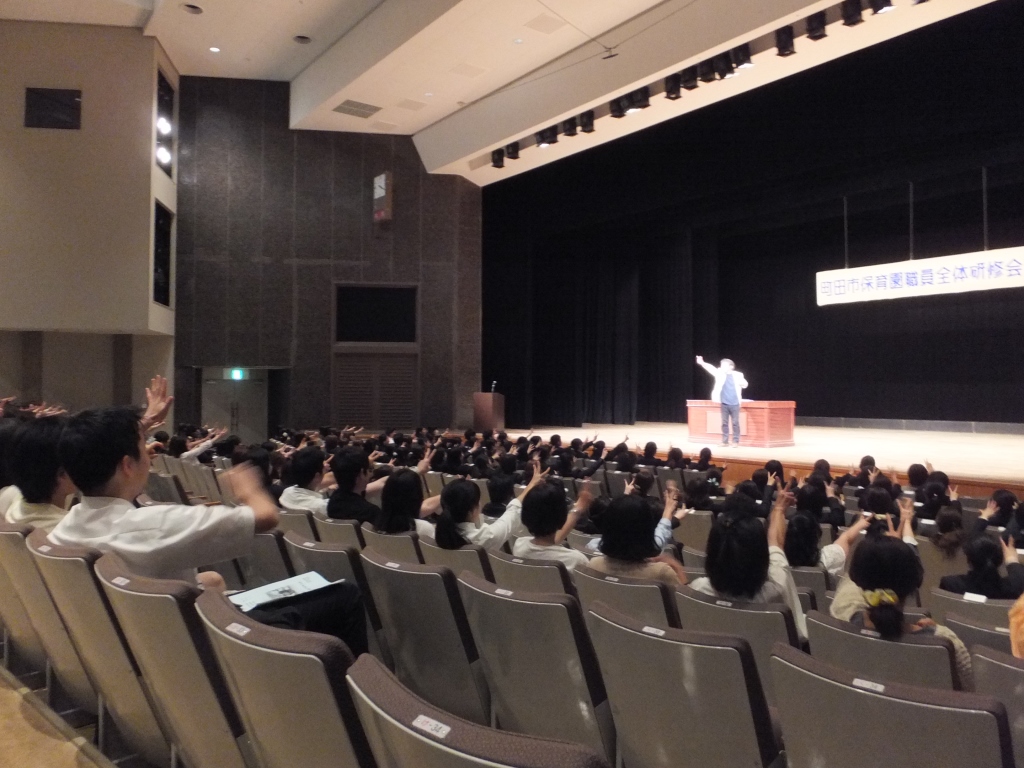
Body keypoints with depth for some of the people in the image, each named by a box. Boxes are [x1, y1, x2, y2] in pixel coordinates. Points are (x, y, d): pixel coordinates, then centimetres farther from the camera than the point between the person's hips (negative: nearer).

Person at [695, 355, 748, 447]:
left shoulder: (738, 375, 1)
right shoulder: (720, 373, 3)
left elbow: (745, 385, 6)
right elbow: (711, 368, -10)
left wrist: (742, 383, -18)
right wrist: (702, 363, -25)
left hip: (735, 403, -2)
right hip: (724, 403, 2)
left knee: (735, 423, 2)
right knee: (724, 423, 6)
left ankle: (736, 441, 10)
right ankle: (725, 441, 13)